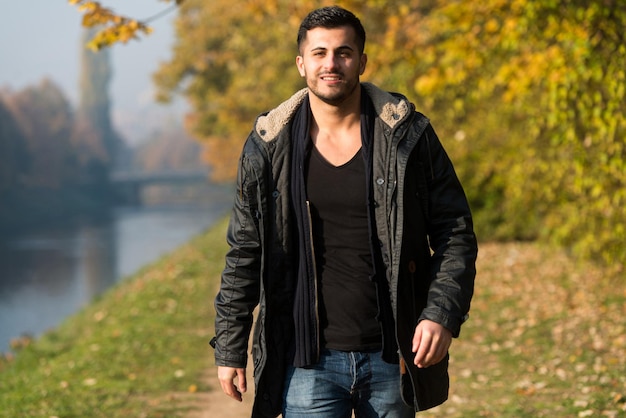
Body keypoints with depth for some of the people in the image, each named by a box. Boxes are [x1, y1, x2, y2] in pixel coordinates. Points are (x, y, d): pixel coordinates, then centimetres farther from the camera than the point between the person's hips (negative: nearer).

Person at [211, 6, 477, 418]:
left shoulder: (408, 136, 0)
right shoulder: (268, 147, 1)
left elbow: (455, 233, 2)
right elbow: (244, 255, 6)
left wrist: (443, 315, -11)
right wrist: (229, 350, 5)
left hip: (391, 356, 1)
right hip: (309, 362, 0)